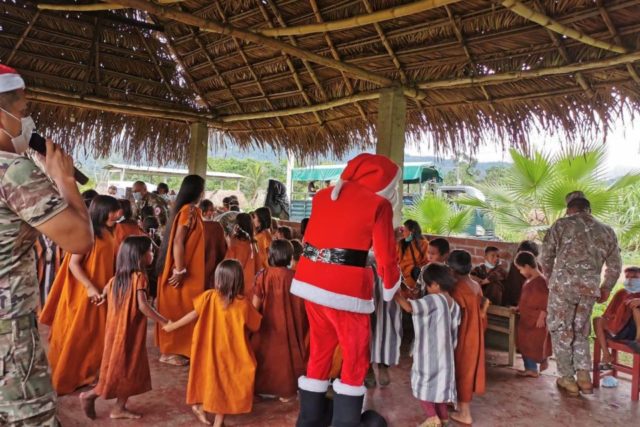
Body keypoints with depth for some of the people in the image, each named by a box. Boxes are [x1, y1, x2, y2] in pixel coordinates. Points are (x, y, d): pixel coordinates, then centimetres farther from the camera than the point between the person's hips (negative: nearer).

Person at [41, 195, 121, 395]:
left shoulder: (107, 233, 7)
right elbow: (73, 264, -18)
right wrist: (90, 287, -23)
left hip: (103, 291, 8)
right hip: (85, 293, -7)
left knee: (97, 334, 14)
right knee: (77, 336, 4)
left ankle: (87, 372, 29)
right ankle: (66, 377, 19)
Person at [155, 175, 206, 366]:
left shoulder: (189, 209, 10)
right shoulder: (189, 210, -18)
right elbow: (178, 241, -23)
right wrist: (179, 271, -22)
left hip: (187, 270, 9)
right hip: (183, 271, -9)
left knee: (179, 309, 16)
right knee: (178, 310, 1)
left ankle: (173, 348, 26)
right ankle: (170, 351, 12)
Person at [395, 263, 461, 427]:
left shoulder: (434, 300, -18)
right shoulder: (454, 305, 6)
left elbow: (409, 307, -31)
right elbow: (454, 334, 11)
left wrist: (394, 291, -21)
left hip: (429, 352, -8)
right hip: (443, 352, 8)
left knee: (421, 383, 4)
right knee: (438, 382, 19)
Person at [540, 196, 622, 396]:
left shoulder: (562, 224, 4)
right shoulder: (607, 231, 15)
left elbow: (546, 257, 4)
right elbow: (615, 266, 17)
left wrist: (551, 278, 21)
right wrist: (606, 288, 31)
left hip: (563, 284, -4)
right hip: (590, 287, 4)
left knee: (561, 330, 7)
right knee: (581, 331, 18)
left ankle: (568, 379, 11)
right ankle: (584, 377, 14)